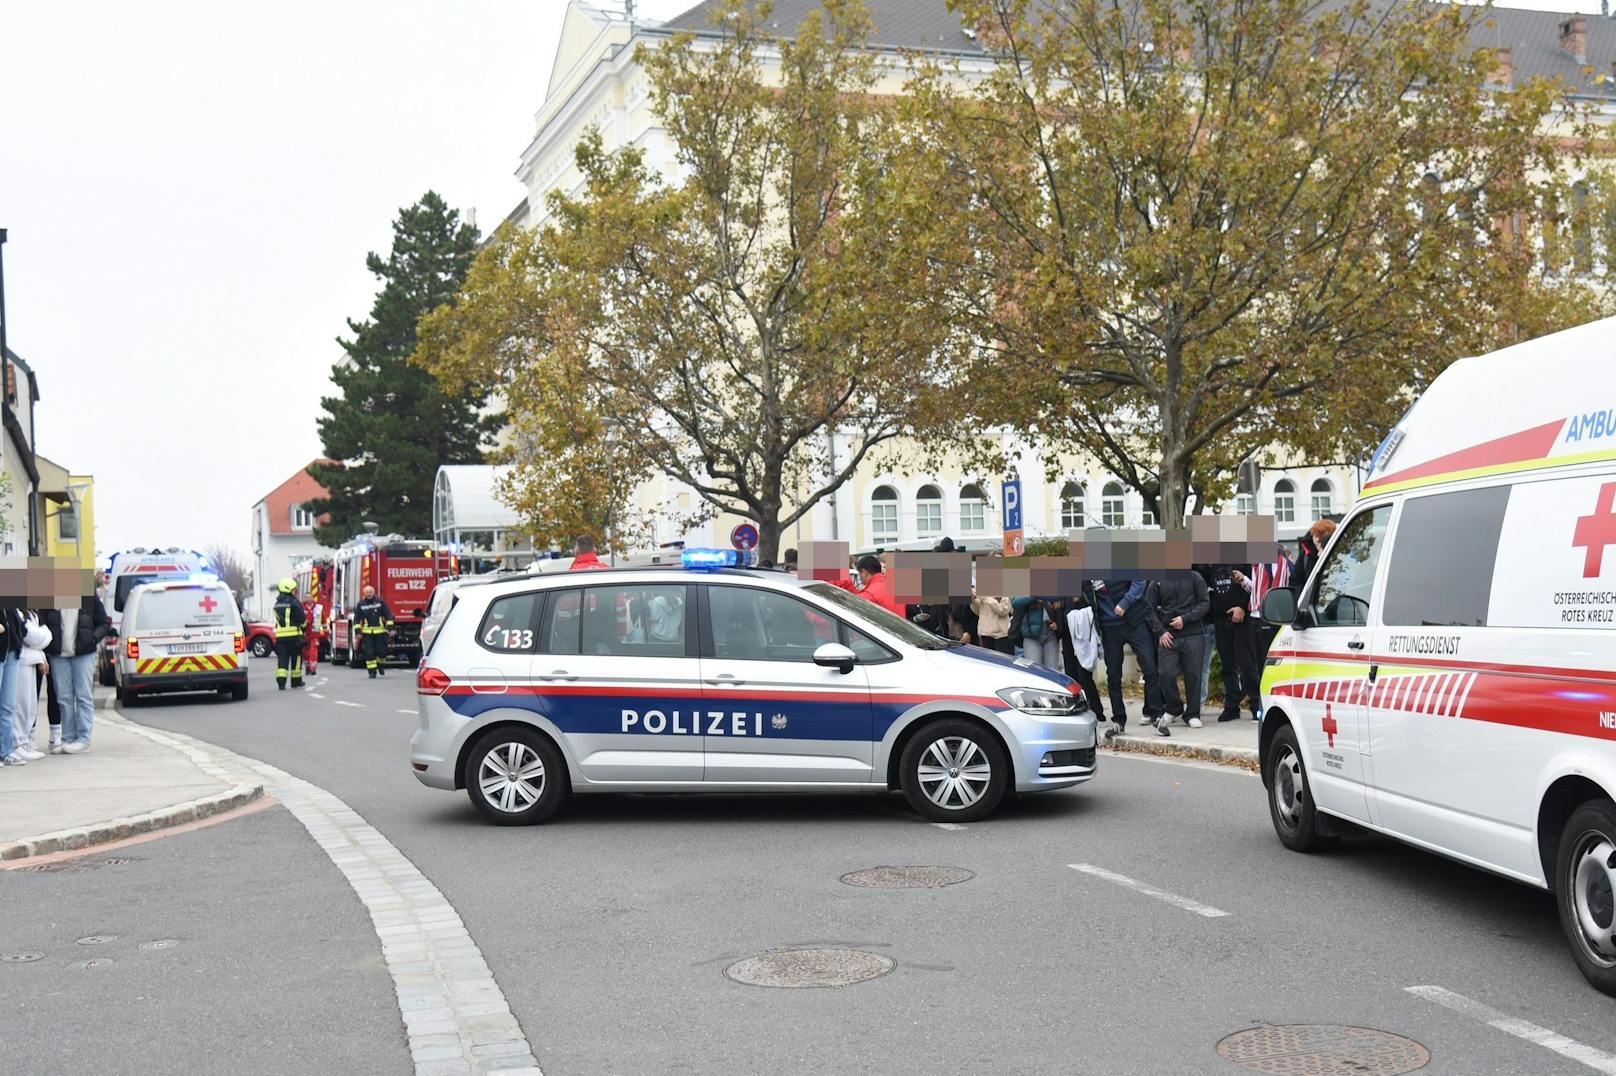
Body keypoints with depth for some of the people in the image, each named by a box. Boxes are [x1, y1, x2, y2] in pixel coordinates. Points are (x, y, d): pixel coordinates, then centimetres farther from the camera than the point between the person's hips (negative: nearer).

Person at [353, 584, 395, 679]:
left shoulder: (380, 602, 1)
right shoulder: (361, 604, 3)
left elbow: (388, 614, 4)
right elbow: (357, 618, 7)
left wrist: (389, 627, -2)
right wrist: (358, 630, -1)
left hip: (380, 631, 0)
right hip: (367, 632, 0)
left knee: (381, 650, 0)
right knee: (369, 653, -4)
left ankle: (381, 665, 29)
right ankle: (372, 671, 3)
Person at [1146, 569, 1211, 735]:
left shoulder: (1195, 577, 4)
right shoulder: (1157, 581, 7)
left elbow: (1204, 604, 1)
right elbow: (1150, 608, 7)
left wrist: (1185, 619, -12)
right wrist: (1160, 631, -4)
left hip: (1193, 635, -1)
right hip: (1167, 636, 1)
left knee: (1193, 675, 1)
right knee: (1166, 674, -5)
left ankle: (1192, 714, 13)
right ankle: (1173, 708, 19)